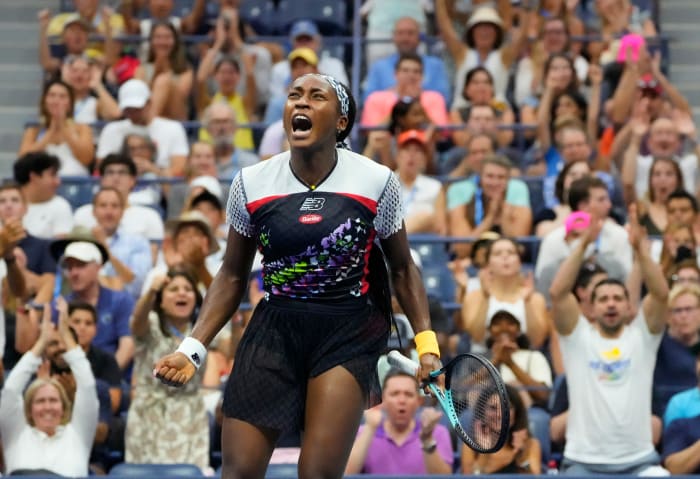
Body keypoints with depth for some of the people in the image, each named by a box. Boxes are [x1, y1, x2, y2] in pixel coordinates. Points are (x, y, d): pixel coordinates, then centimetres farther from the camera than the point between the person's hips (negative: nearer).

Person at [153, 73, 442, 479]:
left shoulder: (378, 182, -3)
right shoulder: (251, 183, 1)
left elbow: (402, 268, 9)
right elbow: (233, 276, 11)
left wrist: (426, 340, -1)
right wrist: (193, 349, 2)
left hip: (349, 334, -2)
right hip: (274, 329, 2)